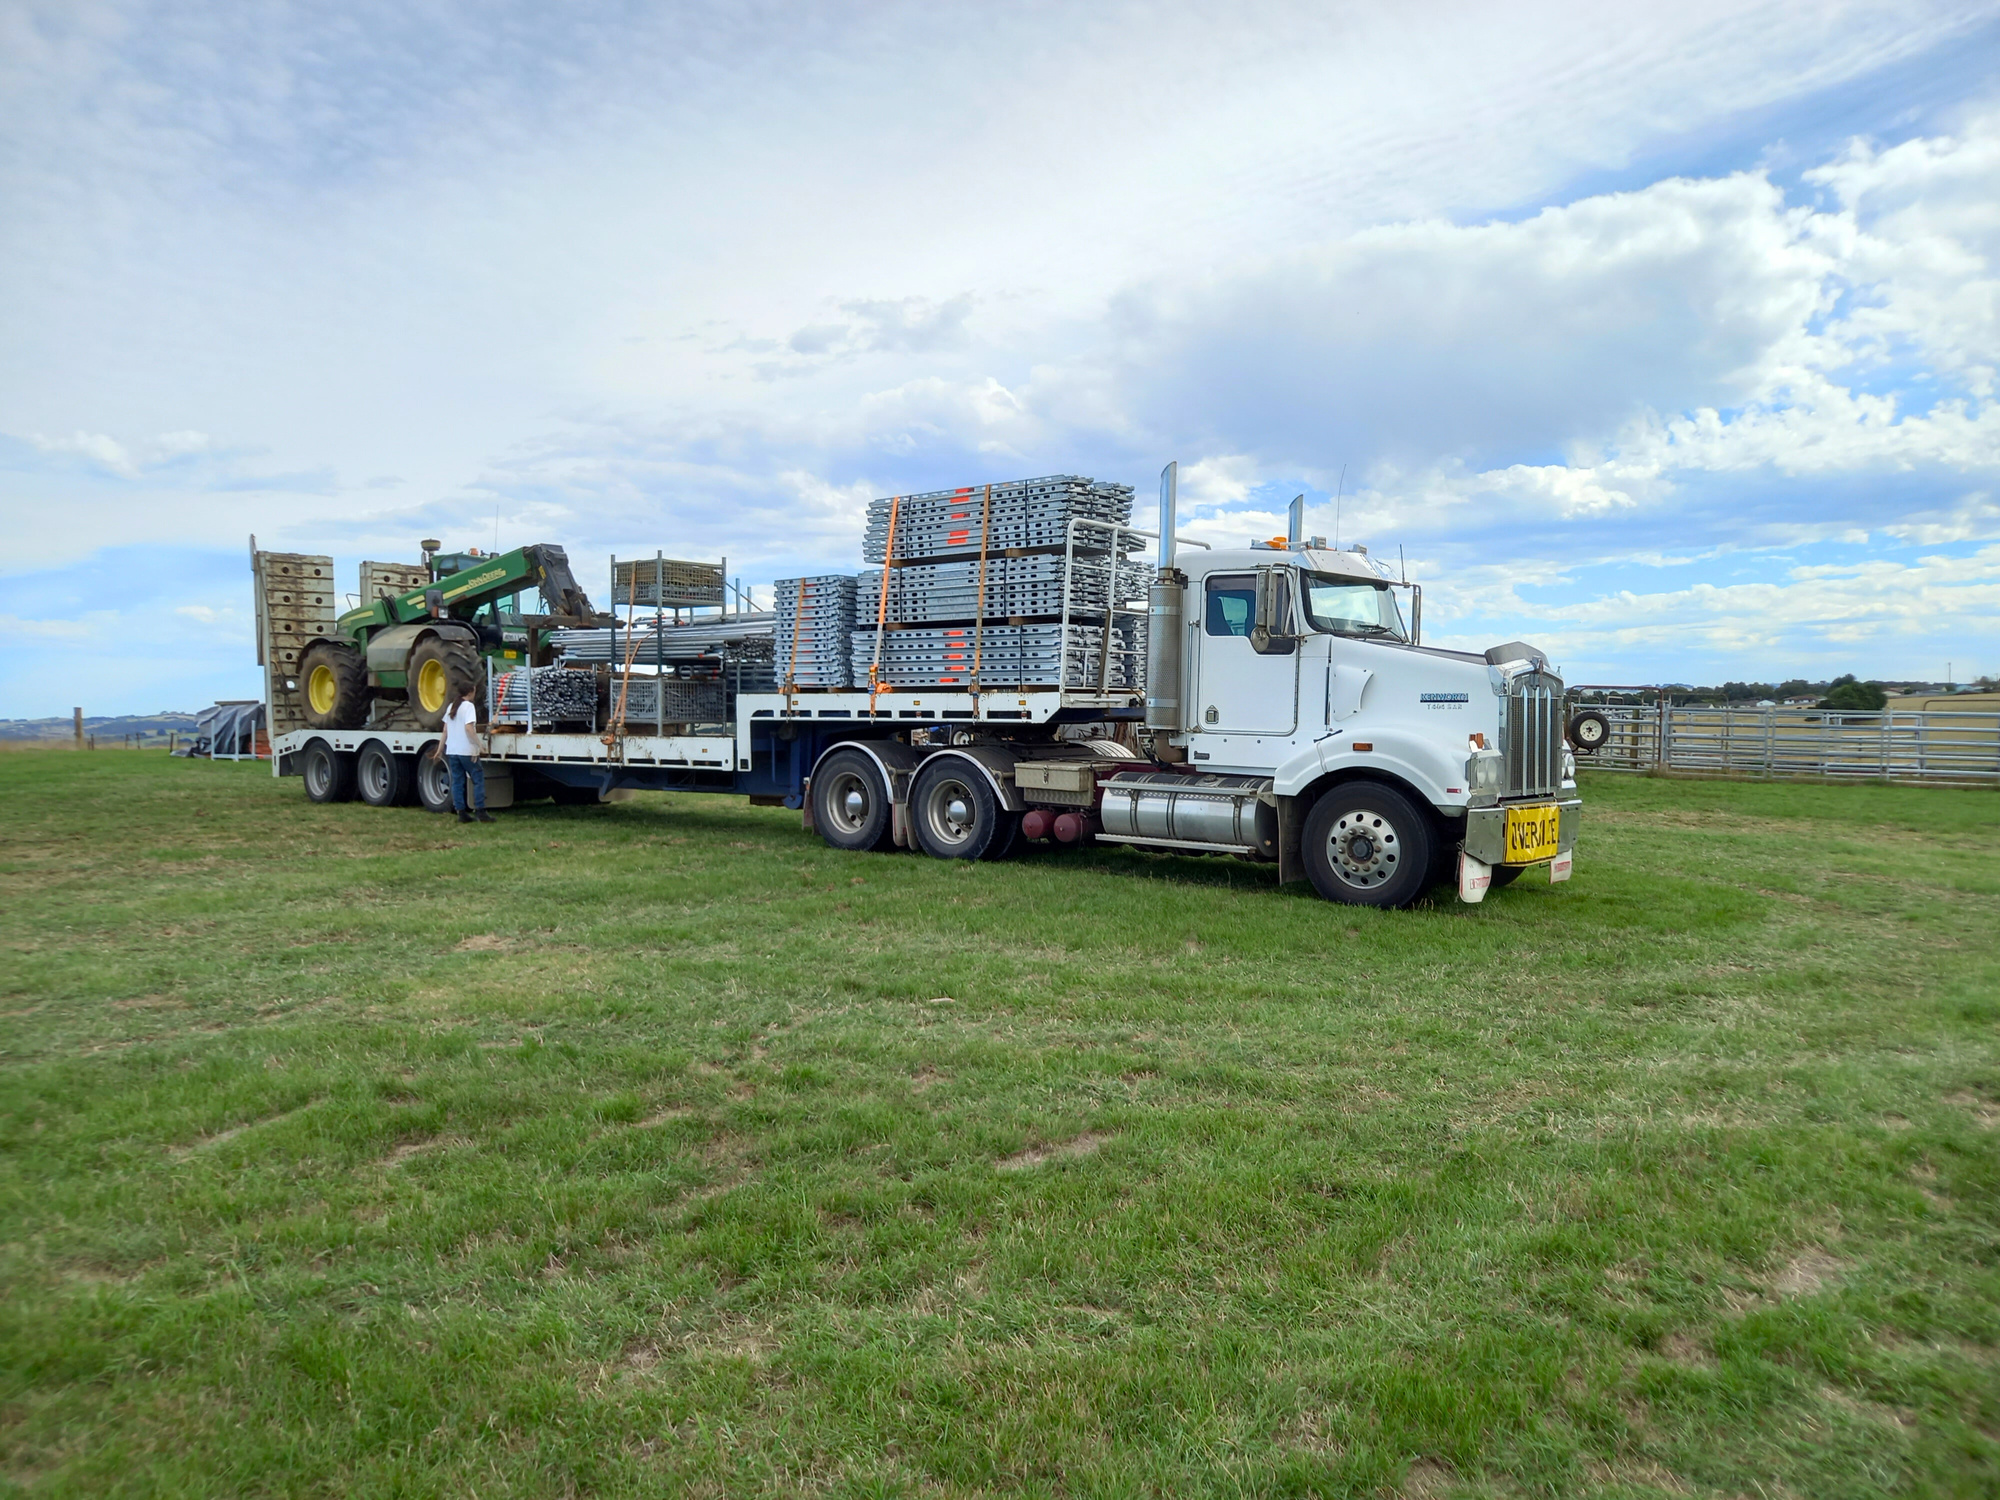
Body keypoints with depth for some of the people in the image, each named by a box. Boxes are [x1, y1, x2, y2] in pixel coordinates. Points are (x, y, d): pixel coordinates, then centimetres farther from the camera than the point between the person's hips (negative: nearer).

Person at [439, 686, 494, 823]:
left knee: (457, 781, 8)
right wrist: (479, 745, -18)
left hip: (451, 750, 7)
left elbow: (445, 731, 15)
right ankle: (480, 811, -4)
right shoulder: (468, 706, -9)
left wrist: (440, 748, 20)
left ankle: (461, 813, 9)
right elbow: (469, 728, -20)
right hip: (467, 750, -7)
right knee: (478, 780, 0)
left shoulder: (451, 706, 13)